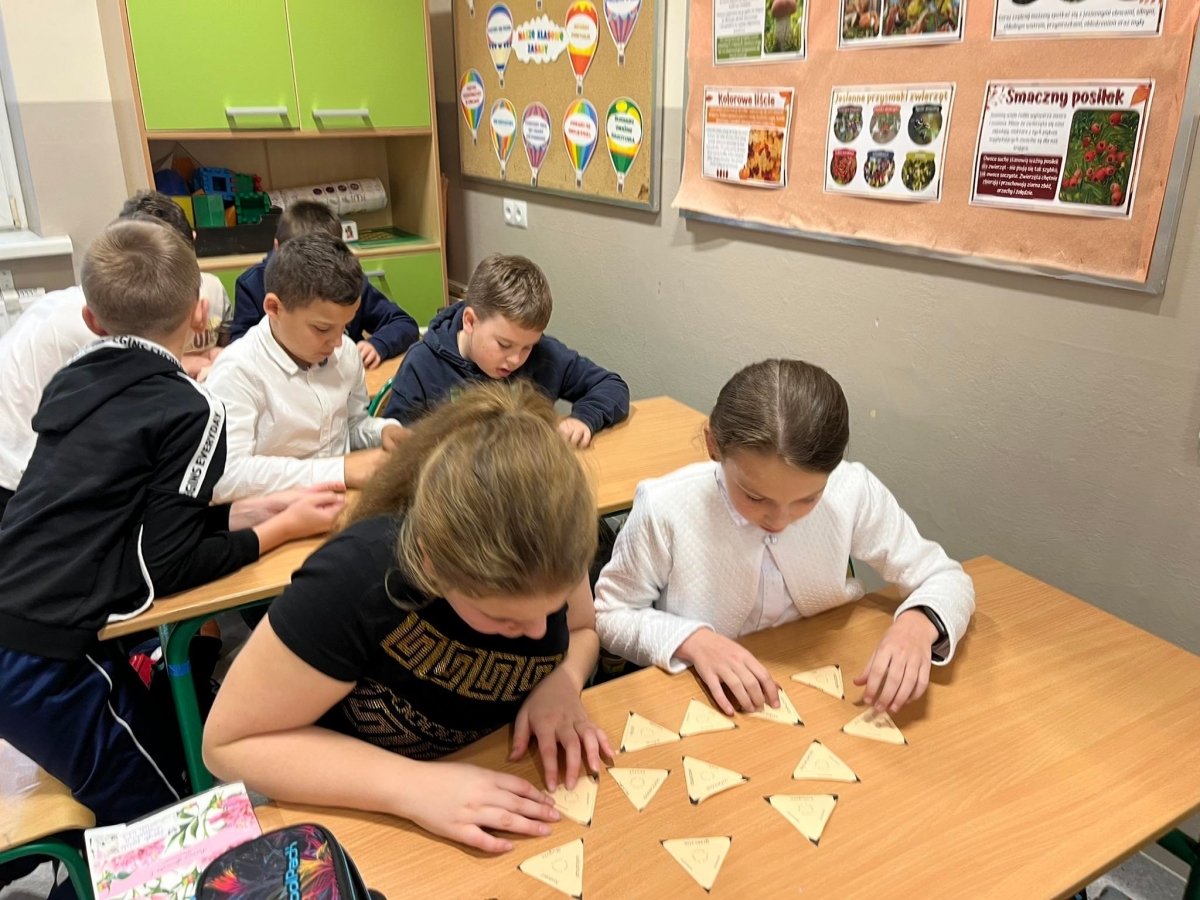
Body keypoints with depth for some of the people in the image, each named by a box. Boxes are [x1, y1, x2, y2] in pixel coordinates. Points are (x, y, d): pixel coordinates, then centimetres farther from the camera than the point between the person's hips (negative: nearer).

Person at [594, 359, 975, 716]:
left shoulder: (853, 492, -16)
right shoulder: (665, 509, -21)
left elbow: (947, 579, -4)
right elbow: (608, 616, -7)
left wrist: (917, 623, -24)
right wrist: (691, 641, -23)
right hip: (708, 704, -2)